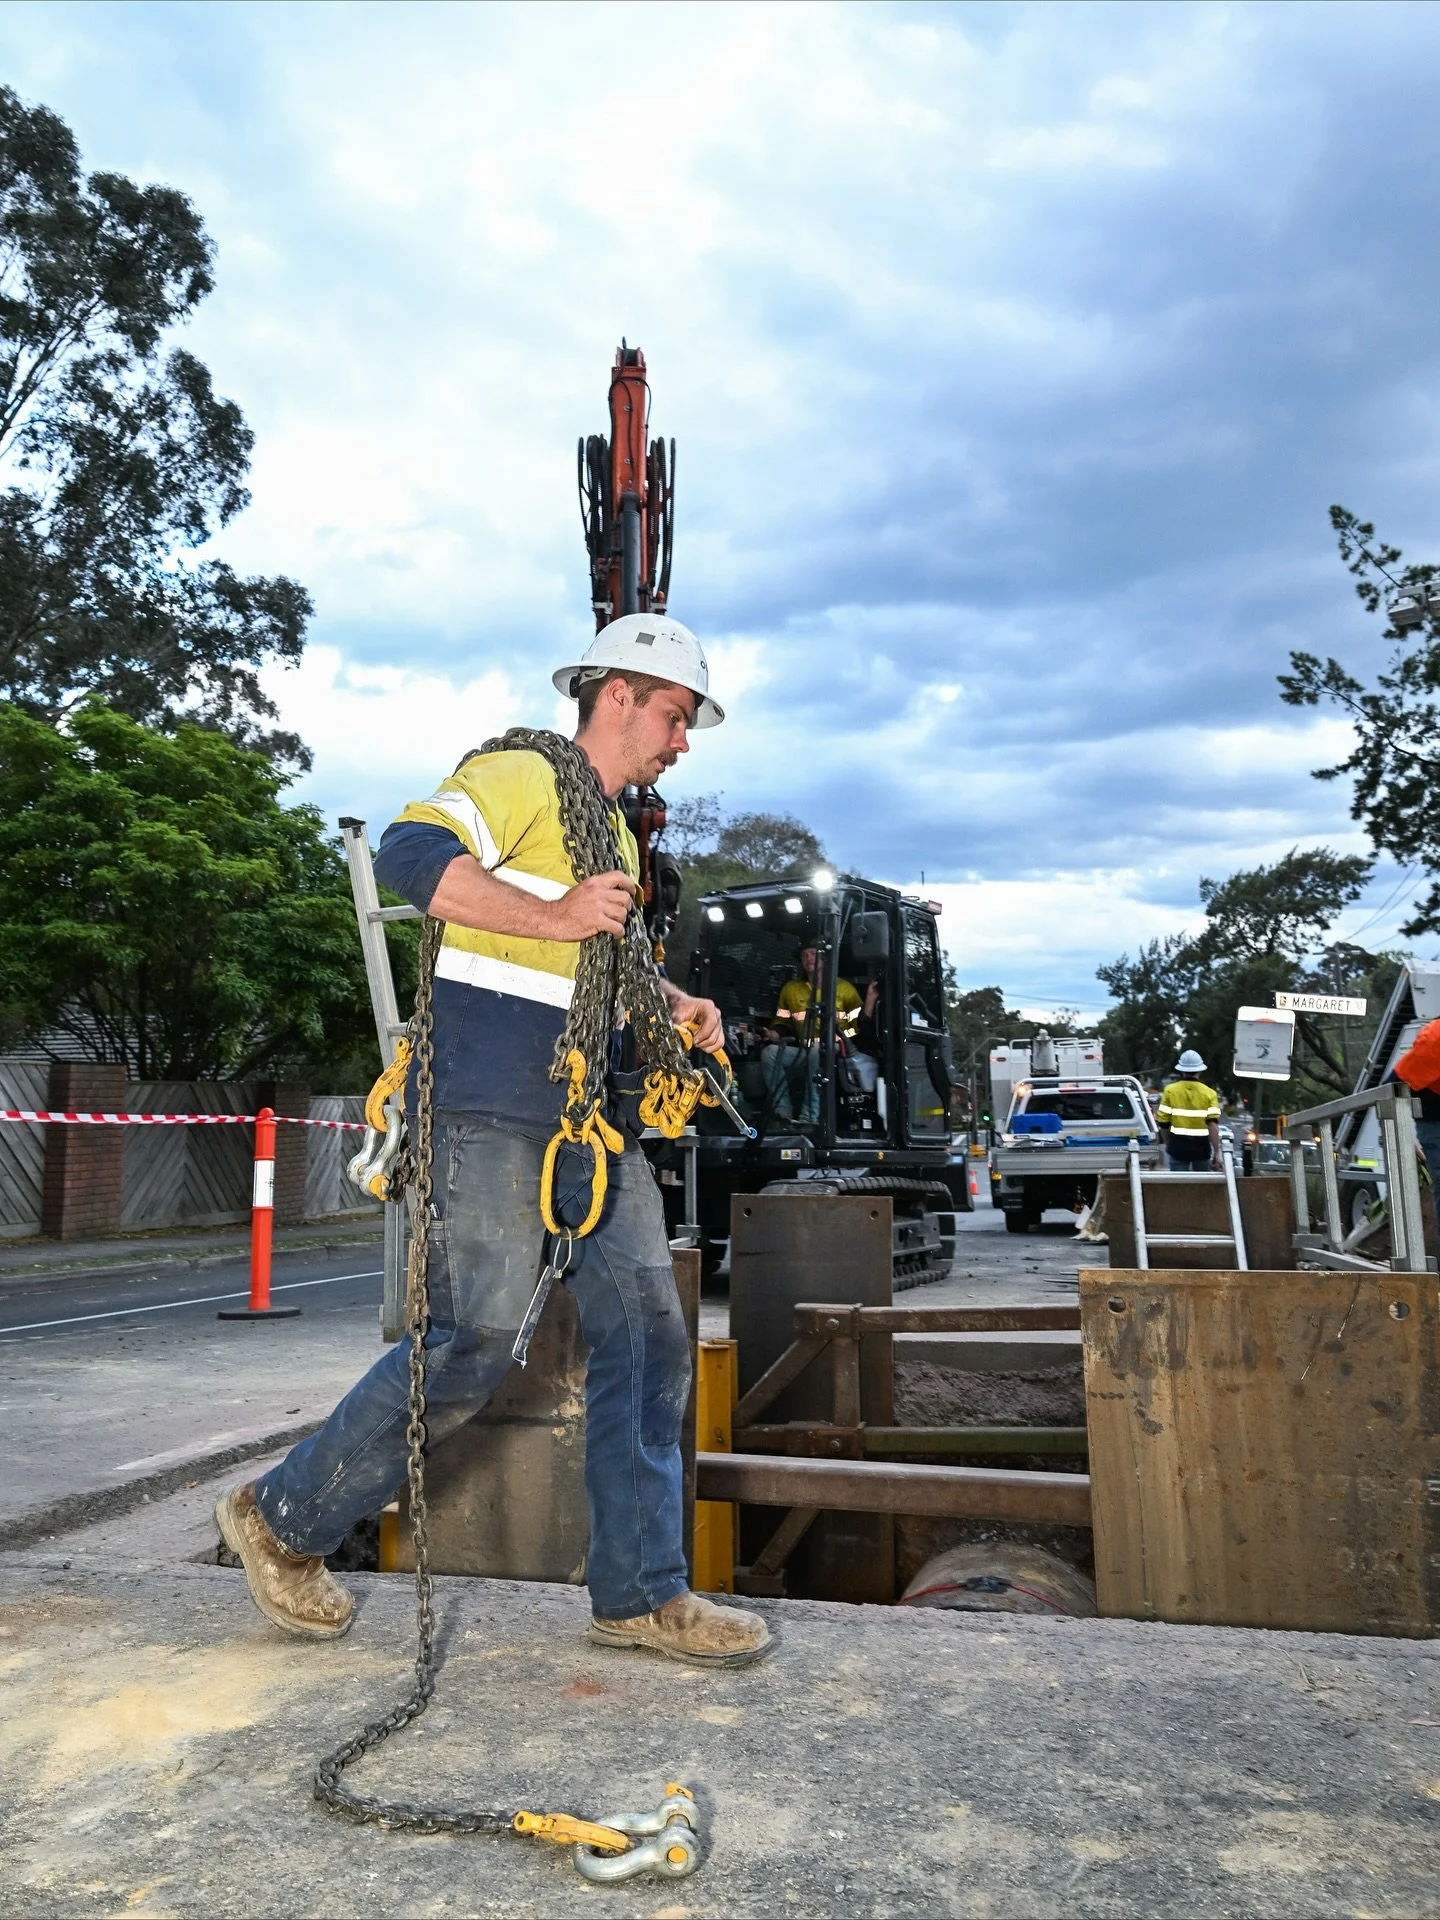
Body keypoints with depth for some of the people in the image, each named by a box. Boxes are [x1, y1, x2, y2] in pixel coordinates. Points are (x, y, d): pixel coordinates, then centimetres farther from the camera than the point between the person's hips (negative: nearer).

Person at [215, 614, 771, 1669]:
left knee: (648, 1336, 4)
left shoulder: (619, 835, 24)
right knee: (475, 1343, -8)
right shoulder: (520, 775, -4)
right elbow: (409, 851, -20)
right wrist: (550, 915, -24)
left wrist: (675, 1003, 17)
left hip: (594, 1115, 9)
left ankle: (642, 1591, 13)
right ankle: (286, 1519, 14)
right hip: (493, 1106, -9)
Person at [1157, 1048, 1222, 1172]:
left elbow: (1163, 1123, 0)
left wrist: (1168, 1144, 16)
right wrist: (1216, 1153, -10)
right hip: (1202, 1147, 1)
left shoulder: (1170, 1091, -2)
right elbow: (1213, 1124, -11)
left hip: (1178, 1145, -1)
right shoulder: (1209, 1093, -3)